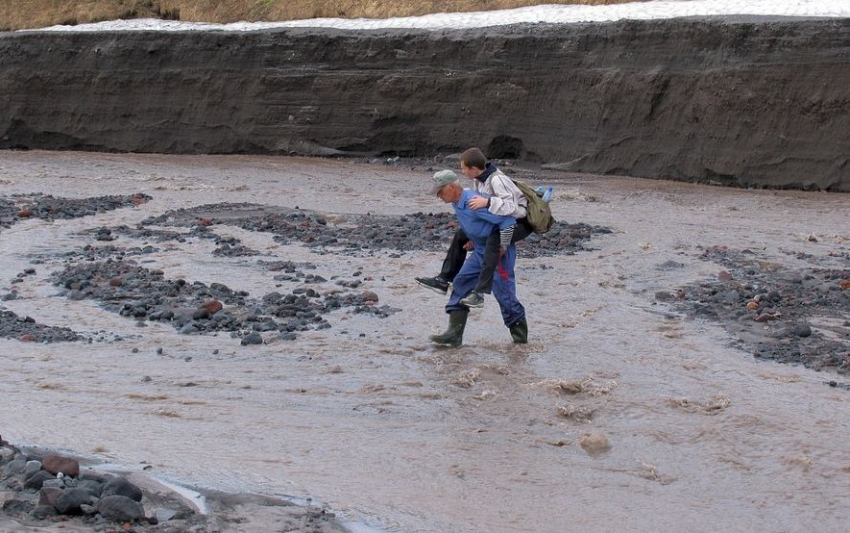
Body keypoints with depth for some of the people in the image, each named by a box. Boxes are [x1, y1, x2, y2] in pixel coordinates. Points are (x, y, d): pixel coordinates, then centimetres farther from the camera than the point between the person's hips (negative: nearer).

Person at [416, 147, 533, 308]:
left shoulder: (497, 180, -26)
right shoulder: (479, 180, 3)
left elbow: (511, 207, -36)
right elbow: (480, 211, 11)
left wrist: (487, 202, -44)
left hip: (520, 222, -10)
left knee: (493, 240, -38)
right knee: (461, 235, 10)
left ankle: (479, 293, -43)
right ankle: (443, 280, 16)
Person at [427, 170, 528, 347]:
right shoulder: (457, 203, 5)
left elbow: (508, 220, -28)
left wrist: (503, 248, -20)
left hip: (497, 253, -10)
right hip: (480, 251, 10)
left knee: (503, 292, -4)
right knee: (461, 284, 3)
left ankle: (520, 334, 13)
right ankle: (454, 334, 2)